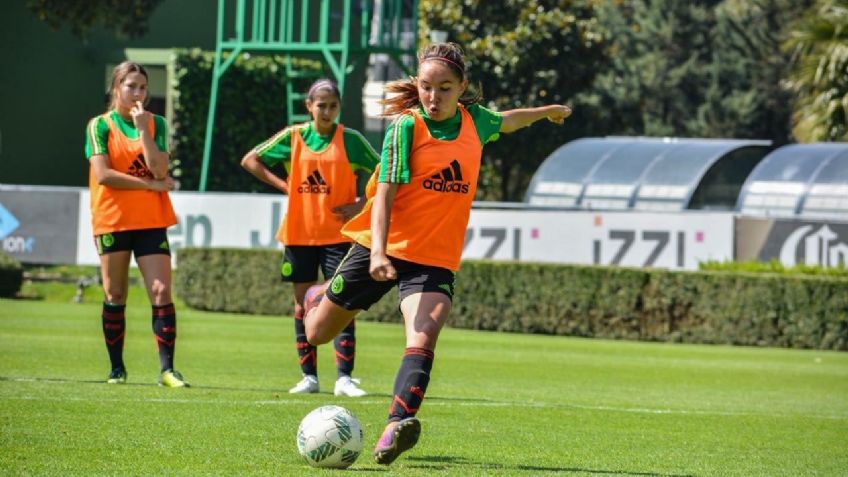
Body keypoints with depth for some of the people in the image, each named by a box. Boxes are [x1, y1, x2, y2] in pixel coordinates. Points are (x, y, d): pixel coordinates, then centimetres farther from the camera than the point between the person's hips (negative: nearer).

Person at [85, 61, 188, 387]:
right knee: (115, 296, 5)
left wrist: (142, 129, -13)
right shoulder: (101, 125, 0)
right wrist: (150, 184, -12)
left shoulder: (156, 124, 6)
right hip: (112, 221, -2)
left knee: (161, 291, -9)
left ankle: (167, 369, -9)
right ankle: (117, 368, 16)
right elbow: (103, 174, -13)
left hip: (151, 221, 2)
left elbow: (159, 170, -8)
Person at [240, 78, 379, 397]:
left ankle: (344, 378, -10)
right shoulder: (293, 137, 3)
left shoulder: (350, 140, -2)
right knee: (303, 303, 5)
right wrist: (283, 186, 1)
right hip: (299, 234, 2)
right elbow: (250, 161, 11)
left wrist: (361, 204, -10)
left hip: (338, 235, -2)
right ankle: (309, 376, 12)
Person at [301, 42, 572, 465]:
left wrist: (546, 112, 48)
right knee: (317, 334, 11)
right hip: (384, 246, -2)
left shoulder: (474, 121, 5)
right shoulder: (406, 126, -11)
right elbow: (385, 192, -16)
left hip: (435, 259, 2)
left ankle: (398, 423, -43)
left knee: (423, 336, -27)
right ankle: (319, 297, 47)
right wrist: (378, 252, -29)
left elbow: (506, 121, 30)